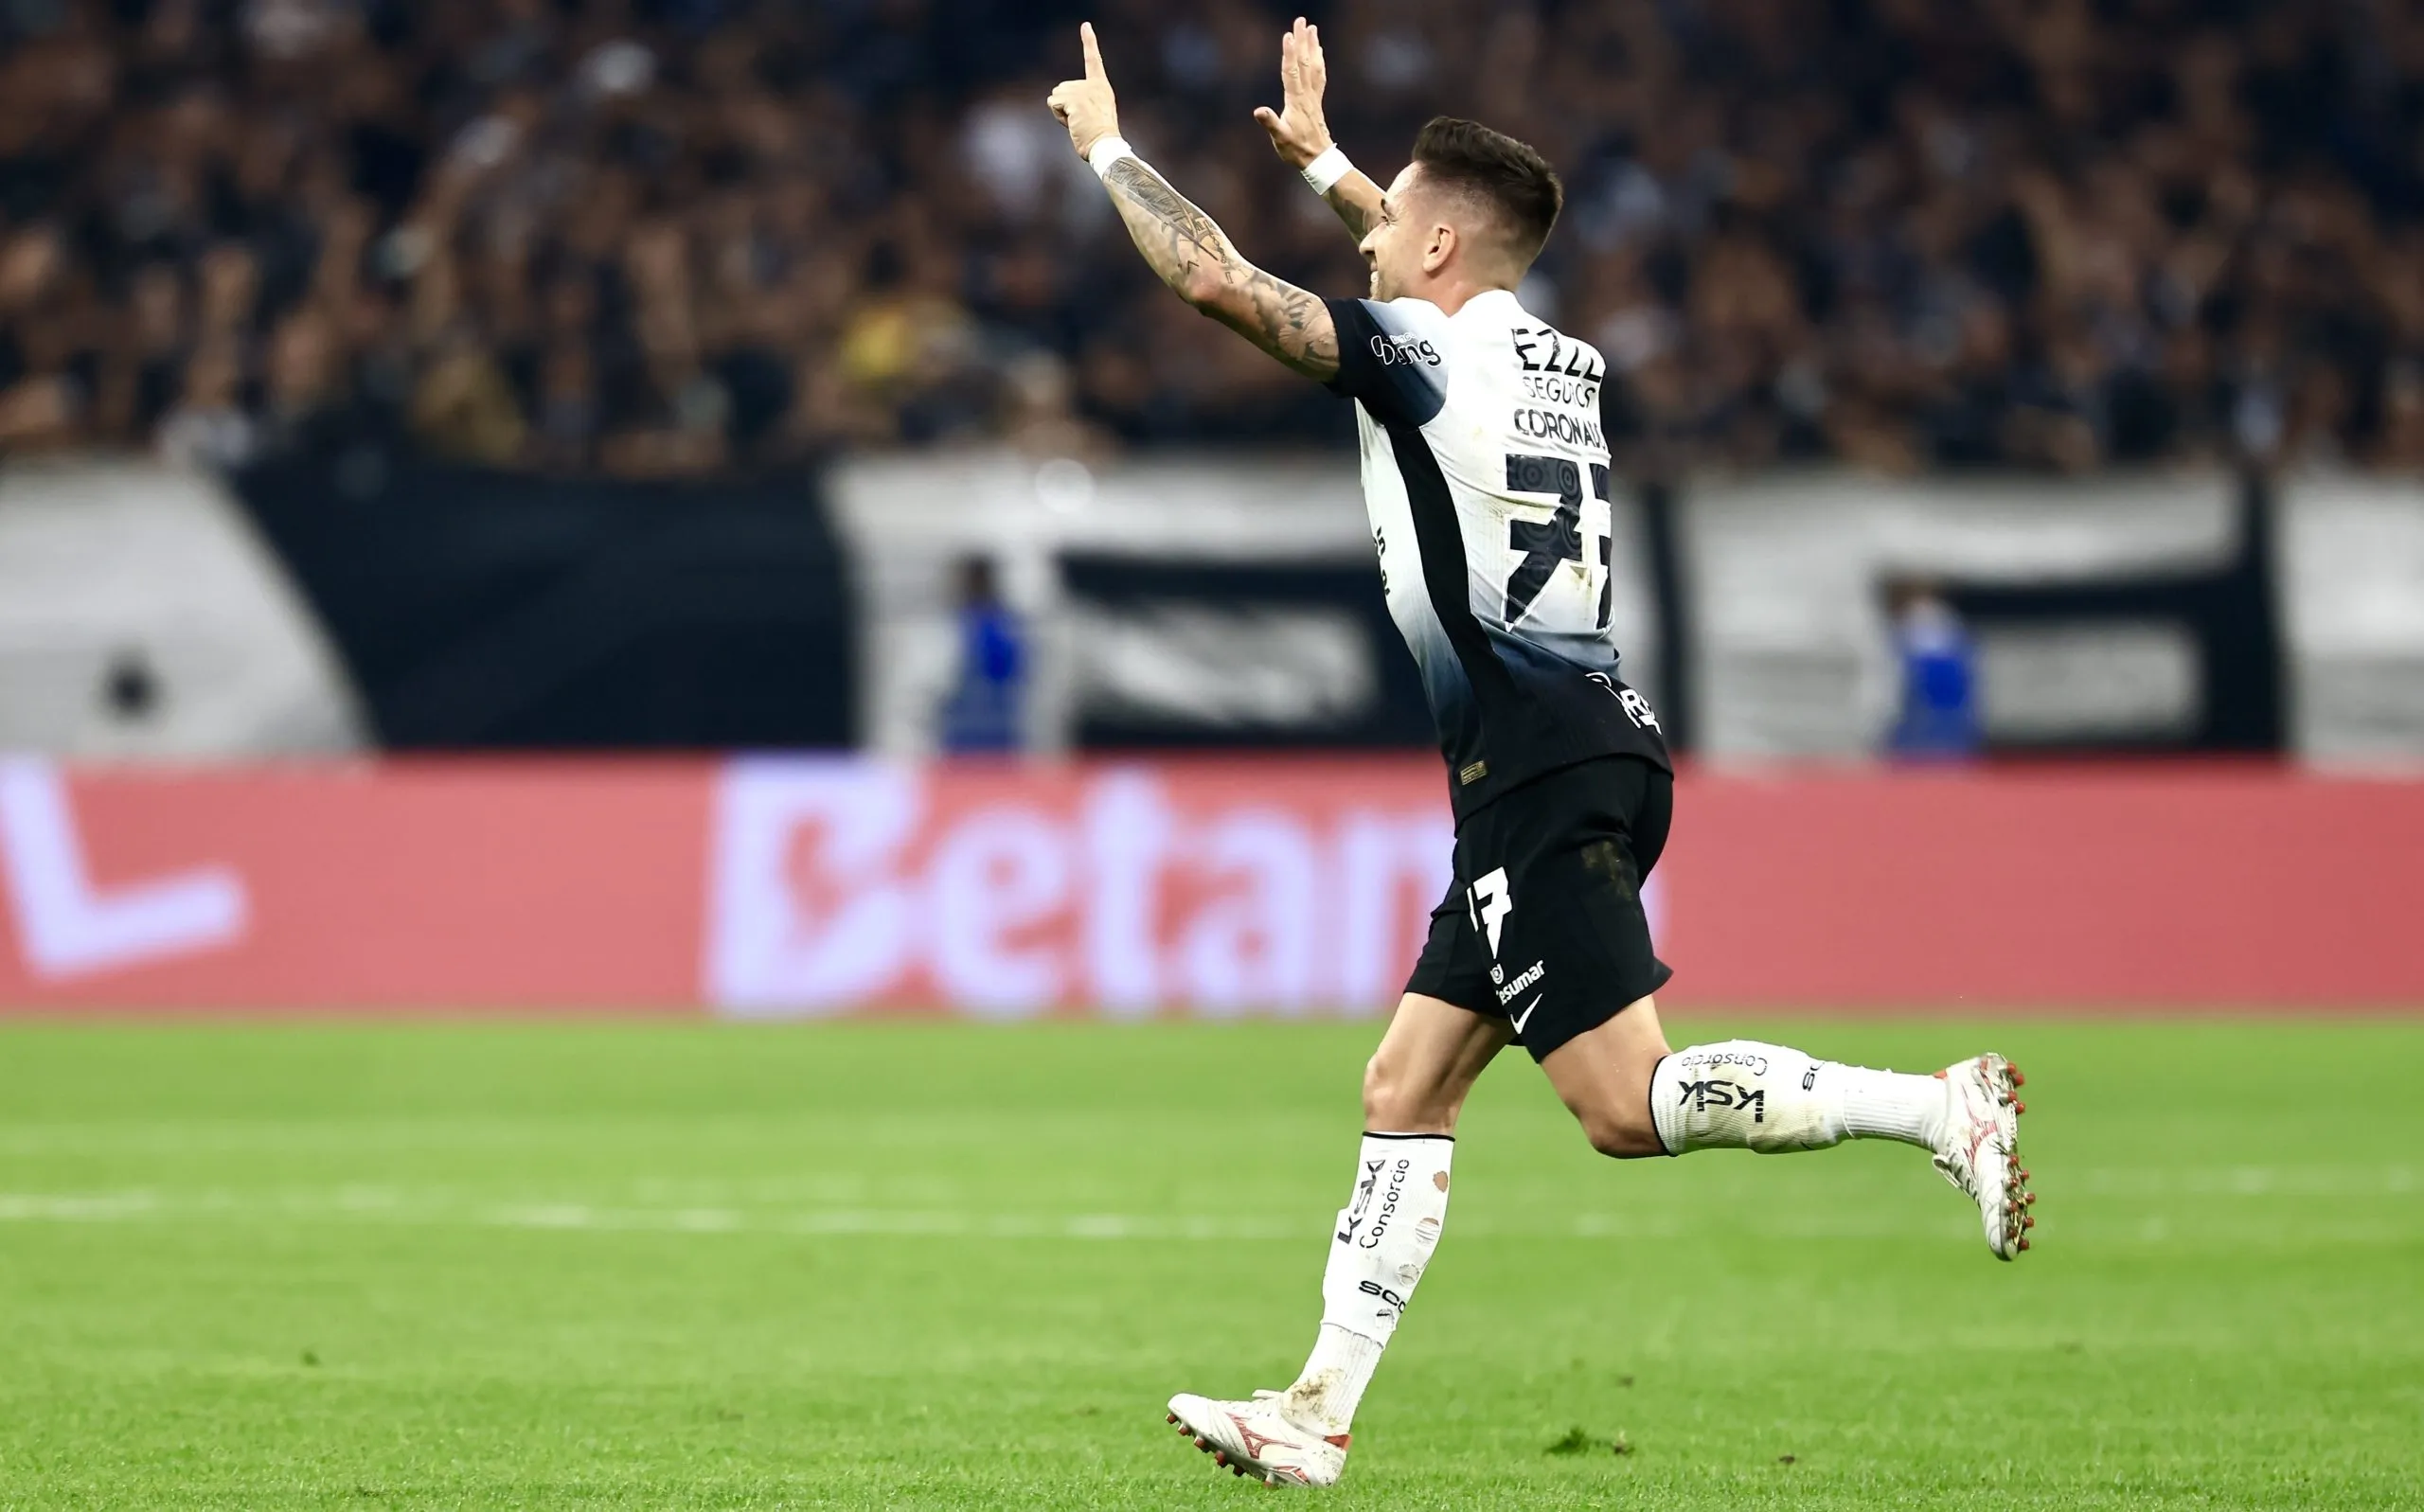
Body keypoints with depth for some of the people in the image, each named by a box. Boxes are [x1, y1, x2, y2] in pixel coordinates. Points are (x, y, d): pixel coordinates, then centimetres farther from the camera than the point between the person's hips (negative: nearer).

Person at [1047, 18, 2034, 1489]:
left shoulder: (1424, 350, -7)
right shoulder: (1559, 358, 17)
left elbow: (1216, 278, -8)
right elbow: (1453, 280, 41)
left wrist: (1106, 146, 8)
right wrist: (1321, 154, 49)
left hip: (1544, 767, -10)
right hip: (1571, 757, 10)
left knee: (1630, 1105, -15)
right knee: (1406, 1092, 10)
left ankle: (1945, 1110, -20)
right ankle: (1318, 1419, 10)